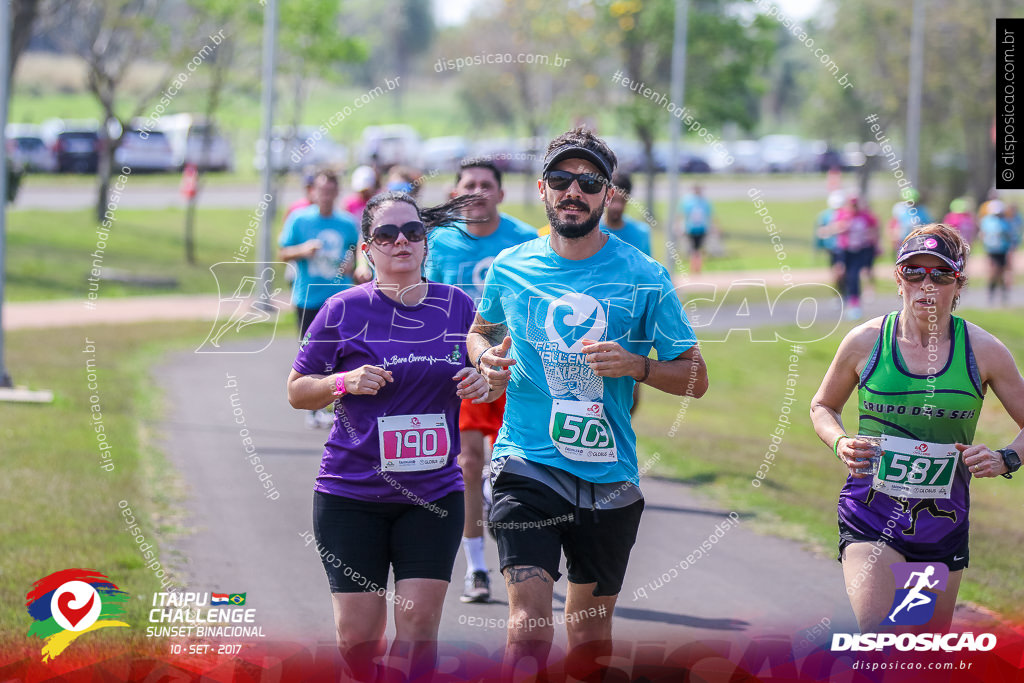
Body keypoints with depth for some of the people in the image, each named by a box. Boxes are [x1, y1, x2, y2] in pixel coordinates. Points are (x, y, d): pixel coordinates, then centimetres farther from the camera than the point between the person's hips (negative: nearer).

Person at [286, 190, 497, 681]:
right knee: (358, 635, -2)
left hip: (434, 494, 2)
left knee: (419, 628, -8)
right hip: (352, 496, -2)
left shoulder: (456, 305, 5)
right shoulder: (344, 310, -3)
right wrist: (344, 382, -15)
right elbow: (297, 391, 4)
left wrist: (485, 384, -5)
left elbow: (490, 379, 19)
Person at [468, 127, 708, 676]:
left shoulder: (643, 277, -2)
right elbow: (480, 330, 25)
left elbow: (695, 378, 2)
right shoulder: (510, 268, 4)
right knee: (529, 619, -18)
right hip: (526, 464, -1)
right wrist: (487, 356, 2)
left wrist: (636, 366, -17)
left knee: (591, 626, 14)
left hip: (608, 476, 1)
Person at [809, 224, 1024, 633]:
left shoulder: (982, 351, -3)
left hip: (942, 521, 2)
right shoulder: (865, 342, -3)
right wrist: (840, 443, -6)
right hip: (870, 514, -2)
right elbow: (823, 406, 15)